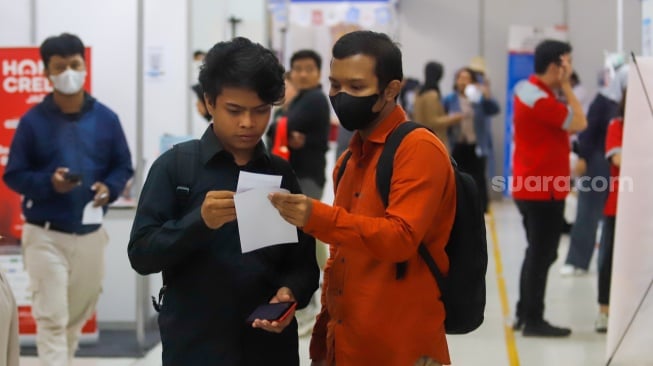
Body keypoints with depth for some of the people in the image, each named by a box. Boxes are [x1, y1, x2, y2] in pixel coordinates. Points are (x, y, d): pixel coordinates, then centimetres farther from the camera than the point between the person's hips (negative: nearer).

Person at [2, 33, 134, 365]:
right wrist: (49, 183, -22)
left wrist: (109, 188, -14)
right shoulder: (32, 121, -6)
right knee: (51, 319, -8)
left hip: (91, 235, 3)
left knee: (78, 317, 16)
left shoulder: (106, 119, 1)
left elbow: (124, 166, 8)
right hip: (45, 235, -3)